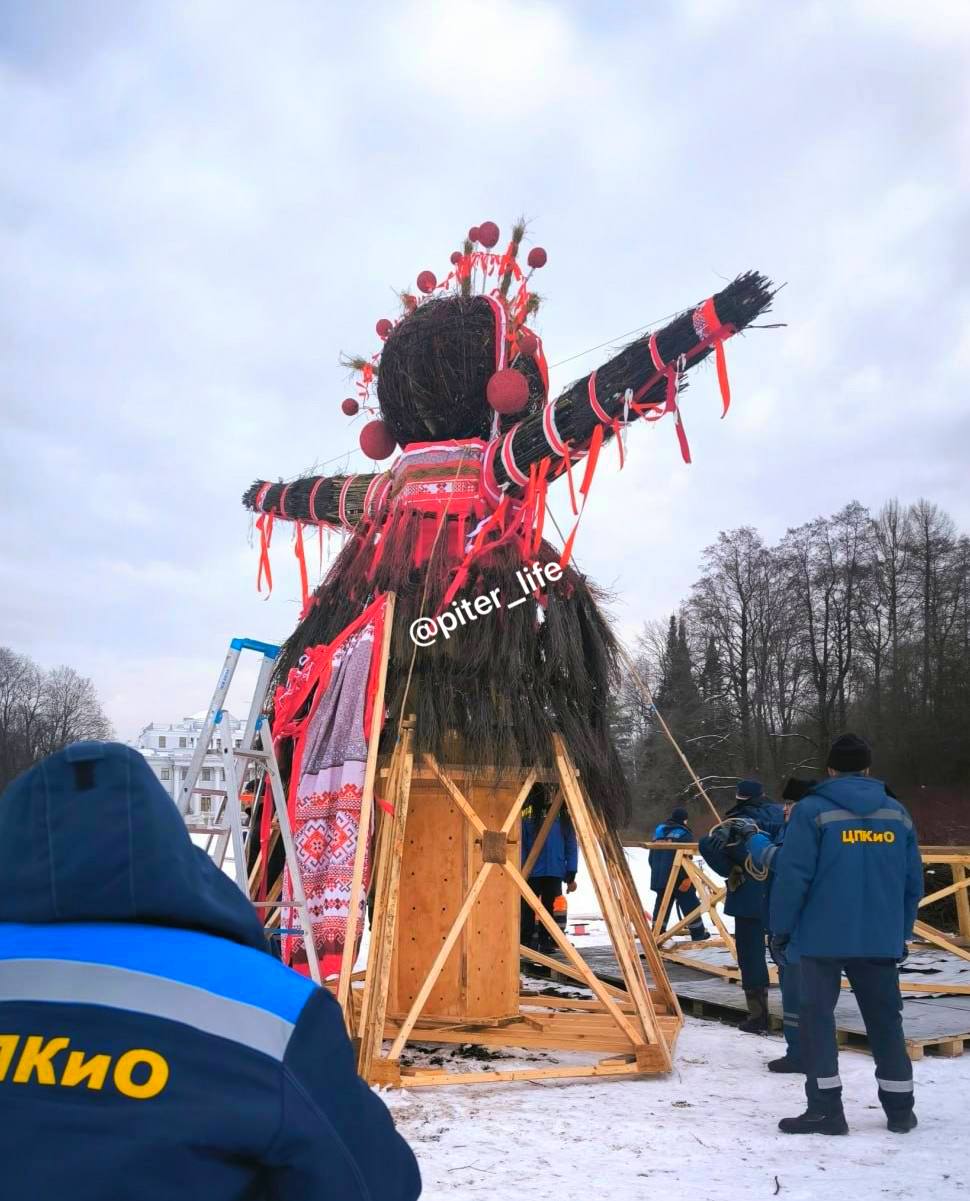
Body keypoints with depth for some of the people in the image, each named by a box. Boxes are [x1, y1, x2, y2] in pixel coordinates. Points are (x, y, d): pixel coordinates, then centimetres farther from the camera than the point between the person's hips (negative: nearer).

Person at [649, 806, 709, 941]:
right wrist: (687, 877, -15)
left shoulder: (659, 830, 12)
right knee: (690, 904, 5)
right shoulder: (684, 834, -8)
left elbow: (651, 856, 17)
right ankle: (698, 933, 12)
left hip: (659, 876, 6)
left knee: (662, 903, 13)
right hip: (678, 878, -6)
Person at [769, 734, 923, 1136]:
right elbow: (913, 882, 9)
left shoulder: (813, 810, -7)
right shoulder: (897, 813, 7)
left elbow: (793, 877, -12)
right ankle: (900, 1109, 22)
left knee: (817, 1016, 4)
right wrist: (902, 931, 18)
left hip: (823, 936, -4)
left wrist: (781, 929, -3)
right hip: (881, 938, 4)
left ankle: (825, 1109, 3)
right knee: (886, 1018, 15)